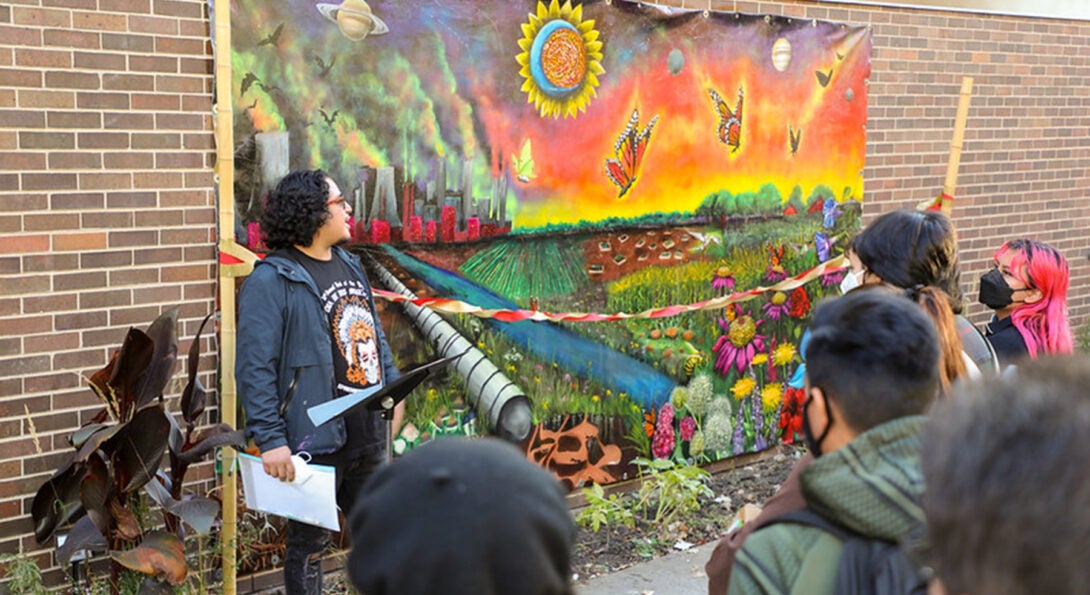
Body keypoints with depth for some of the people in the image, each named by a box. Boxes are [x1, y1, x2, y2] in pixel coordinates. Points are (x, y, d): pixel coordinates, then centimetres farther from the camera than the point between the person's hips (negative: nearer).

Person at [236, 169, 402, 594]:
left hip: (369, 432, 8)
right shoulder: (272, 280, -14)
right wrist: (270, 440, -21)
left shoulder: (350, 265, 11)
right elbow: (255, 368, -18)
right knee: (309, 542, 7)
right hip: (317, 437, -8)